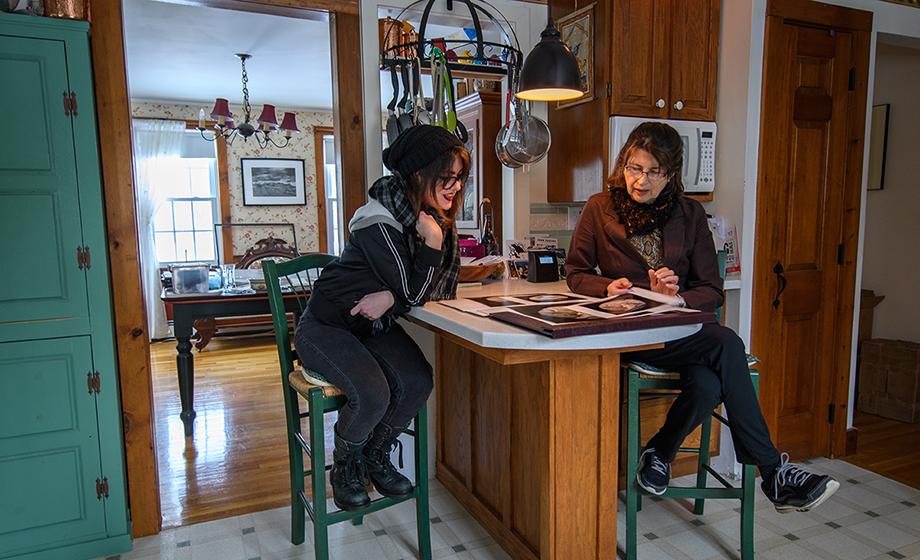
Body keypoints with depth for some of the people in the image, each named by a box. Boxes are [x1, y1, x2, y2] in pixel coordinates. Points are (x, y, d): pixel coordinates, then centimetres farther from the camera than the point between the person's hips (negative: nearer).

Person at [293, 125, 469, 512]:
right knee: (373, 394, -27)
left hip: (375, 326, 7)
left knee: (418, 381, -19)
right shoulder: (379, 223, -24)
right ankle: (345, 465, 5)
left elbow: (445, 289, -5)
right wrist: (432, 242, -31)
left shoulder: (437, 218, -1)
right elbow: (415, 292, -21)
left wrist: (391, 297, -19)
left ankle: (375, 457, 9)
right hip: (326, 326, -6)